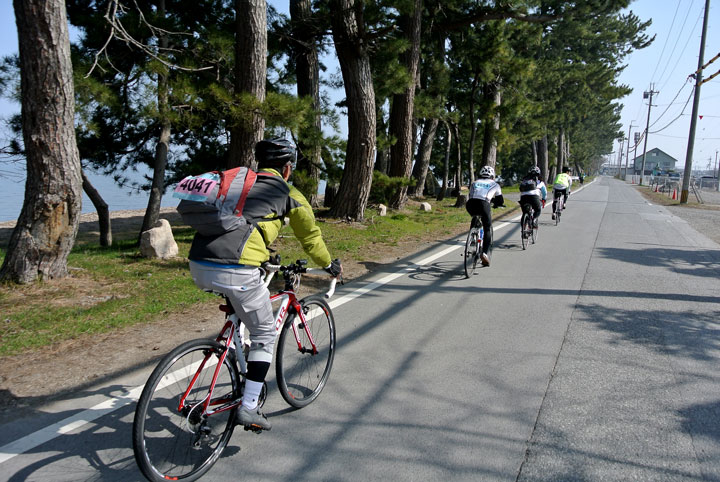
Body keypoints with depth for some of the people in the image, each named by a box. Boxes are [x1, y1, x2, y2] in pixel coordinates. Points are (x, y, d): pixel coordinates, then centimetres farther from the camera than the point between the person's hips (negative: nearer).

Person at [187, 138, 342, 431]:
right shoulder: (289, 194, 12)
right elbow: (310, 236, 22)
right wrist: (330, 265, 40)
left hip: (198, 266, 6)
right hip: (235, 269, -6)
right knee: (265, 333, 13)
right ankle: (249, 408, 12)